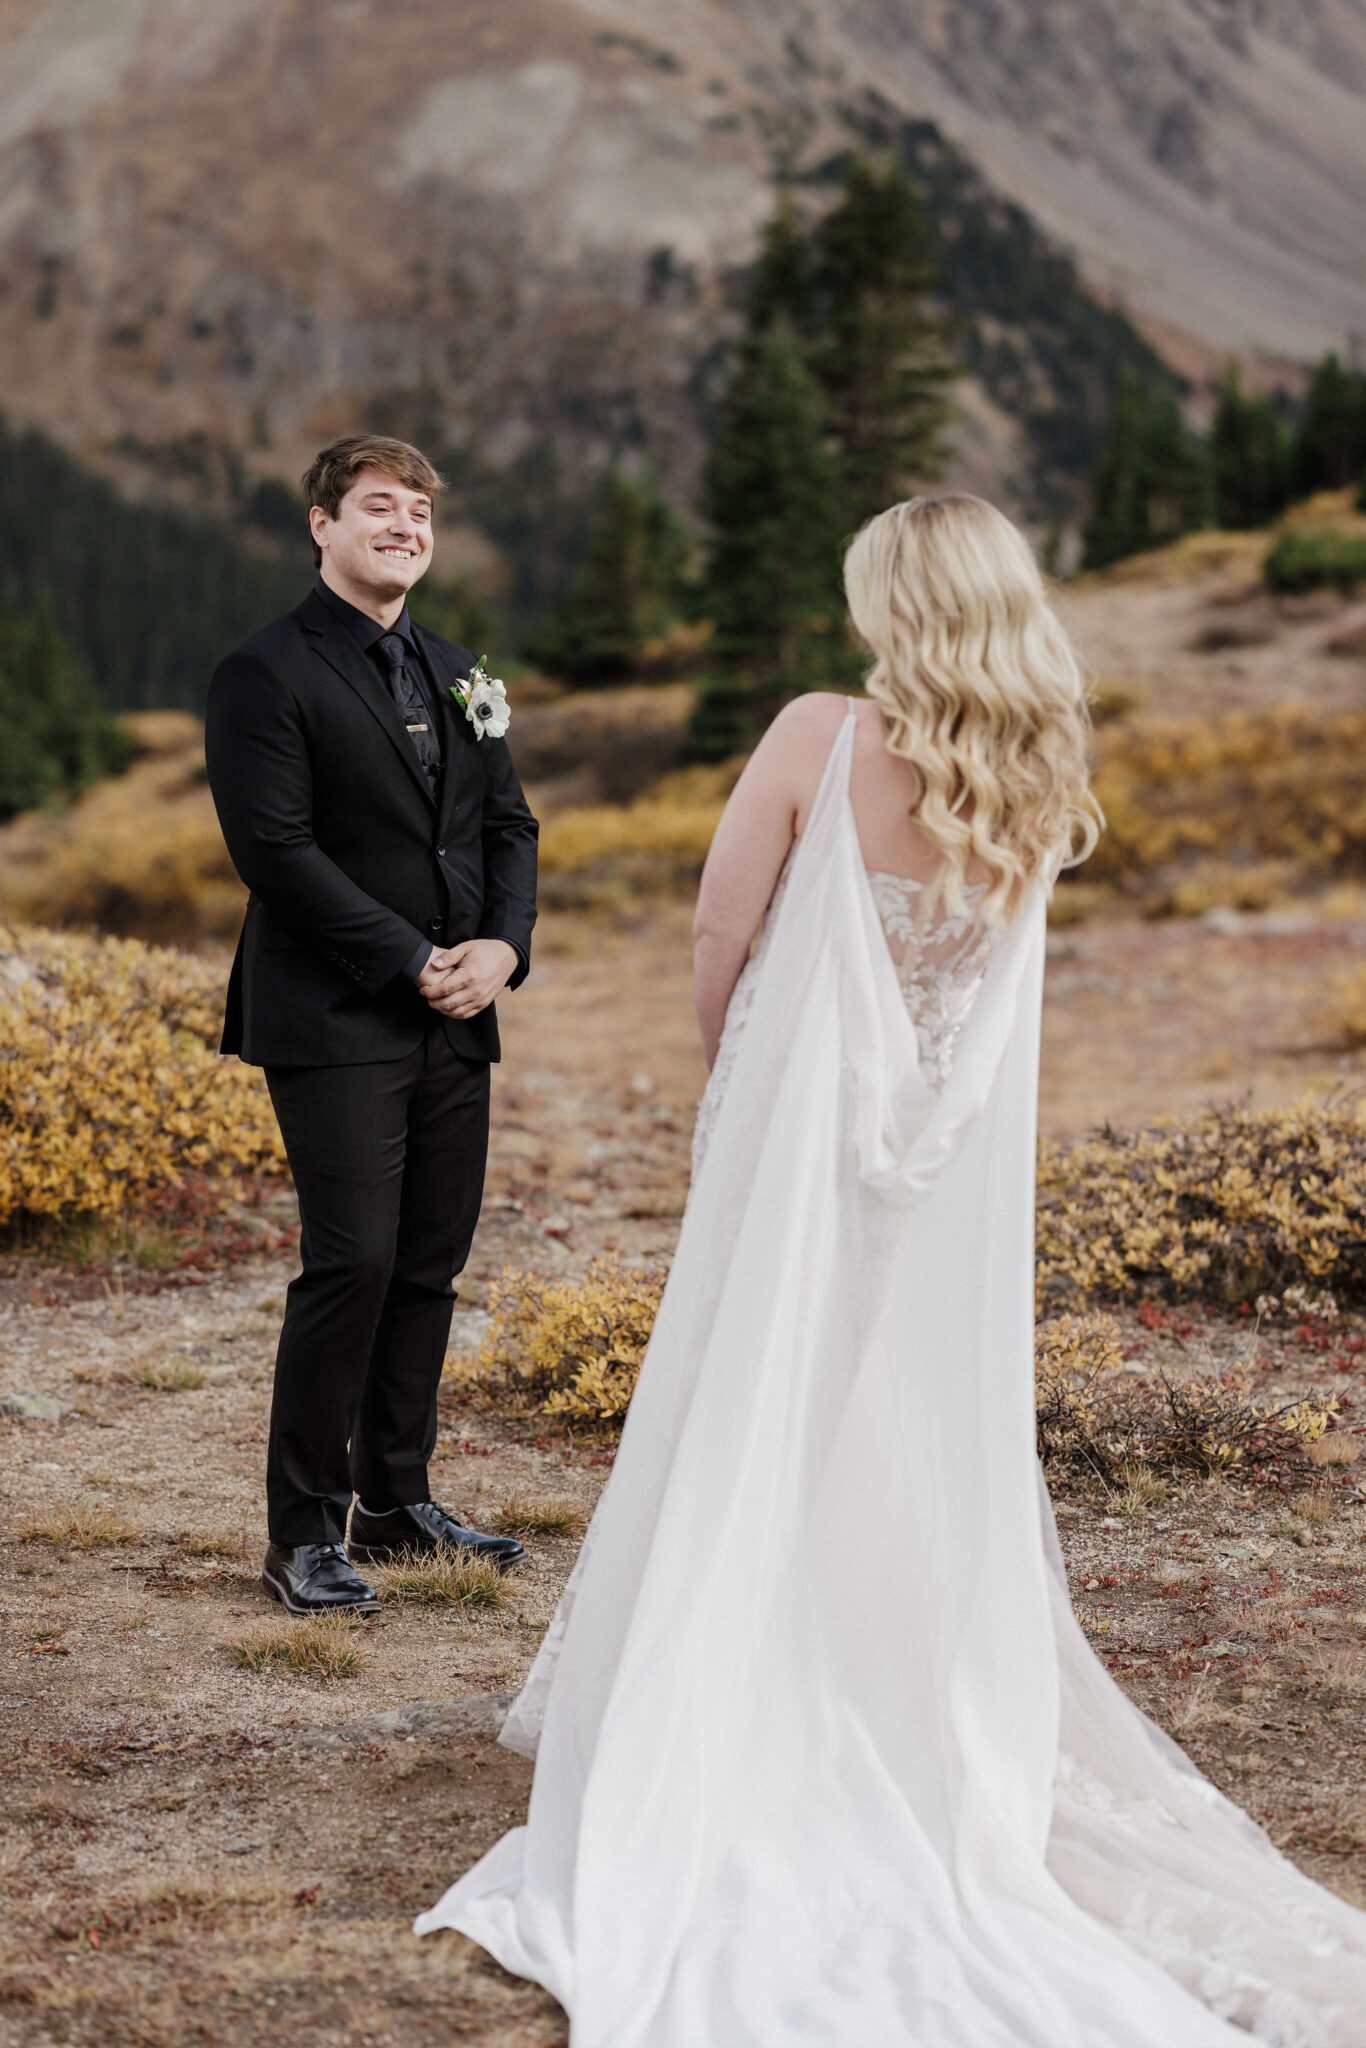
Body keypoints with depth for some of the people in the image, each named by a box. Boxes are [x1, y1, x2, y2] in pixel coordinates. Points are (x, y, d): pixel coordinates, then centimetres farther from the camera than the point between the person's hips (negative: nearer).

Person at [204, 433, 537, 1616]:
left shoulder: (460, 677, 18)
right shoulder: (268, 676, -5)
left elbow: (509, 827, 17)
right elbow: (275, 848, -13)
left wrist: (503, 945, -3)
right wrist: (412, 960, -15)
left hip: (455, 1026, 7)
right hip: (335, 1025, -7)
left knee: (431, 1266, 9)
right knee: (352, 1264, -11)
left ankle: (399, 1498, 21)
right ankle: (306, 1533, -2)